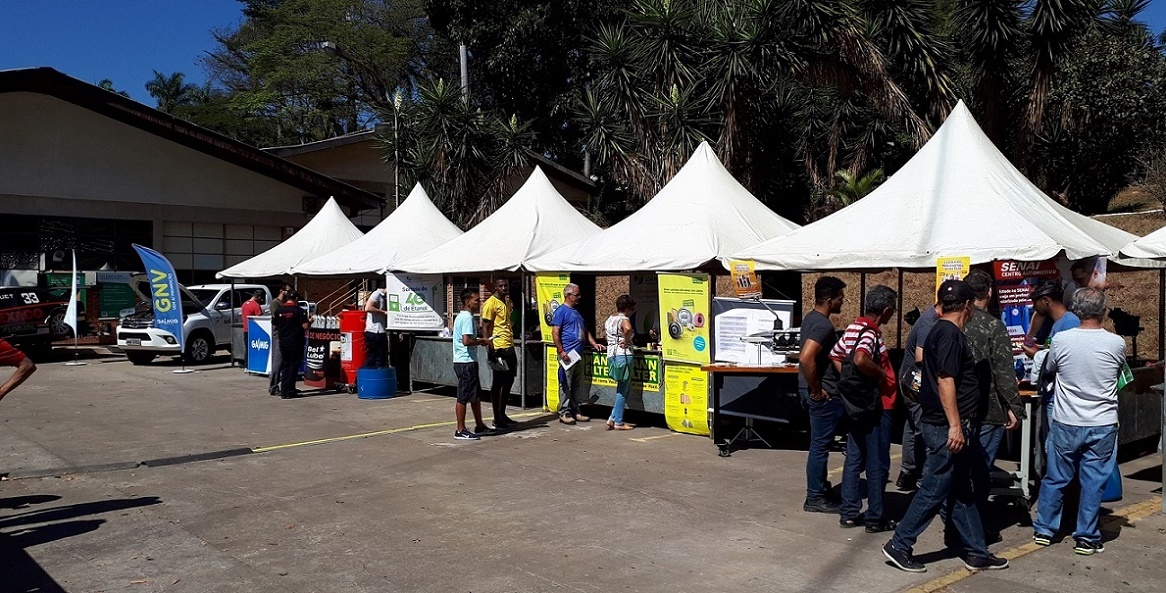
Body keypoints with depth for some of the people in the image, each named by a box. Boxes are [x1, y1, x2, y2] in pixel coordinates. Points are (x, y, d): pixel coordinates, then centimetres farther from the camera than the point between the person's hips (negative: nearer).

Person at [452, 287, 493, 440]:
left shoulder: (461, 316, 16)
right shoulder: (467, 317, -16)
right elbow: (466, 341, -25)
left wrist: (479, 340, 11)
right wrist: (482, 341, -11)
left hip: (465, 361, 11)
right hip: (466, 362, -11)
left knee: (476, 395, 17)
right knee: (464, 397, -4)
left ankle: (479, 426, 26)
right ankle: (460, 431, 3)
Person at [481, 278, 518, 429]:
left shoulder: (507, 302, 16)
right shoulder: (490, 303, -10)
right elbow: (485, 327, -14)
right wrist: (491, 349, -19)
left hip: (510, 347, 9)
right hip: (499, 349, -9)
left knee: (508, 382, 14)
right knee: (497, 384, -2)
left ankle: (503, 415, 25)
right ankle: (497, 420, 5)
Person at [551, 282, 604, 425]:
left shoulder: (577, 311, 19)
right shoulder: (561, 311, -7)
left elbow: (585, 331, 25)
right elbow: (555, 332, -12)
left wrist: (594, 344, 12)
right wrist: (561, 351, -19)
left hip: (579, 355, 9)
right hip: (567, 355, -8)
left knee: (578, 385, 12)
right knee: (566, 385, -4)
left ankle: (575, 411, 19)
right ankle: (564, 413, 2)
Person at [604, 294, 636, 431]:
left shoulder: (609, 319, 14)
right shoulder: (624, 319, -11)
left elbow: (604, 330, 33)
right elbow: (628, 329, -34)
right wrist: (626, 341, -17)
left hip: (611, 355, 8)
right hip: (623, 355, -8)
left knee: (624, 389, 17)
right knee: (623, 391, 0)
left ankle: (613, 418, 11)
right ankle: (618, 422, 4)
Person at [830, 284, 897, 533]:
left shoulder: (853, 328, 8)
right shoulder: (871, 334, -20)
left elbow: (835, 356, 18)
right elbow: (860, 360, -39)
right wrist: (881, 374, -22)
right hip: (876, 405, -9)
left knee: (854, 460, 13)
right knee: (877, 464, 2)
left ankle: (849, 512, 19)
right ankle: (875, 518, 9)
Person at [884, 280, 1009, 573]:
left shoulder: (940, 331, 15)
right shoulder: (950, 334, -16)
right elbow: (945, 380, -23)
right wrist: (955, 425, -25)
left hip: (948, 427, 10)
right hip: (948, 428, -10)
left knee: (962, 491, 15)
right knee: (934, 491, -2)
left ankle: (976, 552, 23)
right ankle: (899, 545, 6)